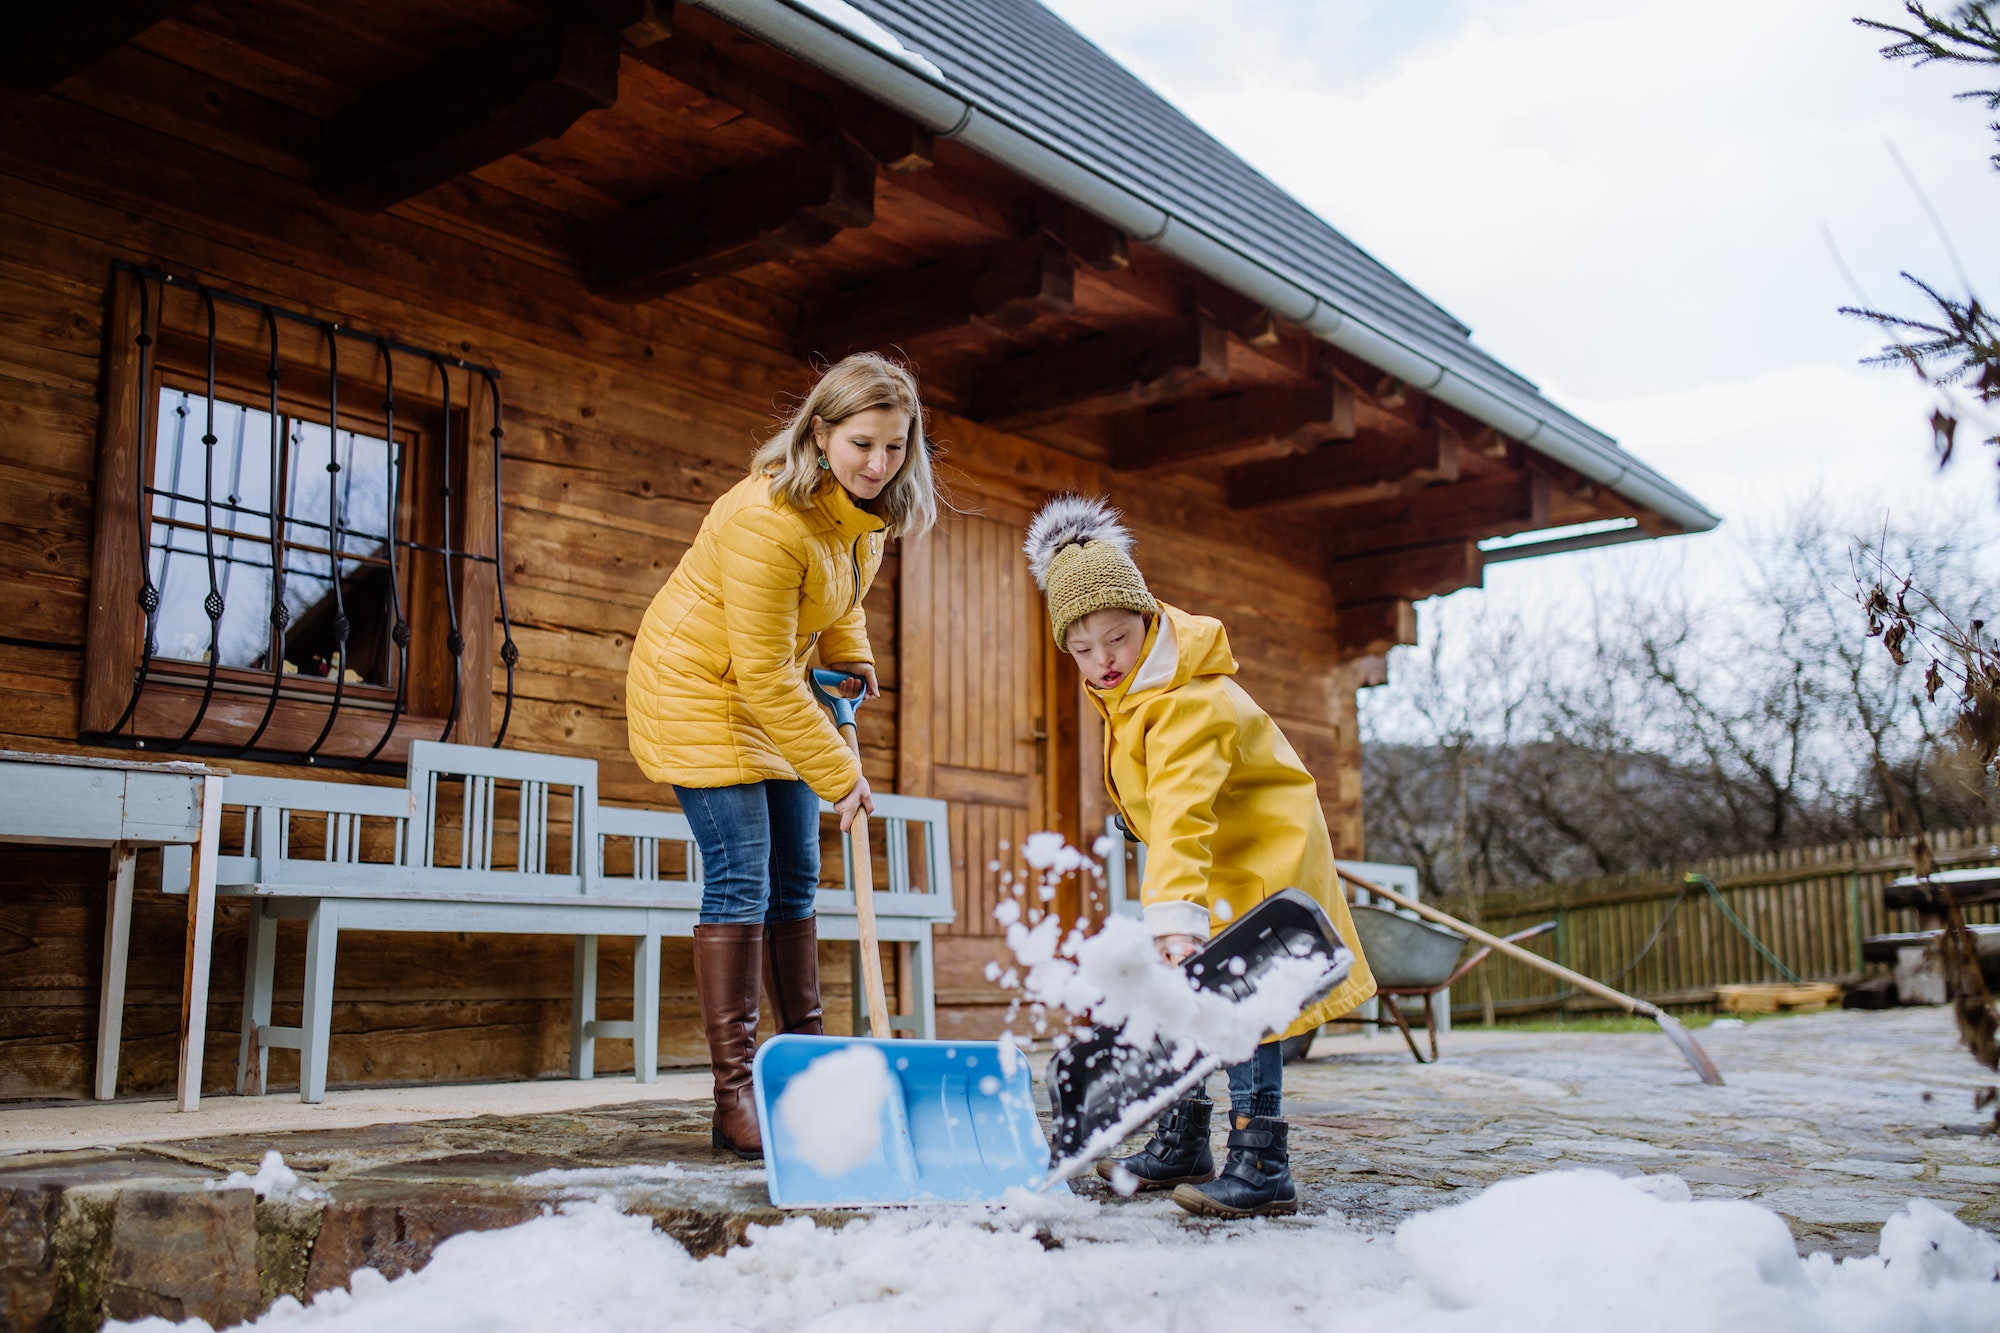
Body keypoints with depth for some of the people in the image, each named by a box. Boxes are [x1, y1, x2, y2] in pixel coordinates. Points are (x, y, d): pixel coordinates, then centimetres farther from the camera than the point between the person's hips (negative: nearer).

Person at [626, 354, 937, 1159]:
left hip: (774, 695, 8)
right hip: (701, 693, -8)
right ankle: (734, 1094, -7)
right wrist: (839, 776, -24)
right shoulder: (768, 519, -30)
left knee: (795, 878, 9)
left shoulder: (869, 510, -5)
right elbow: (764, 674, -28)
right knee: (739, 879, -13)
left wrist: (851, 659, 1)